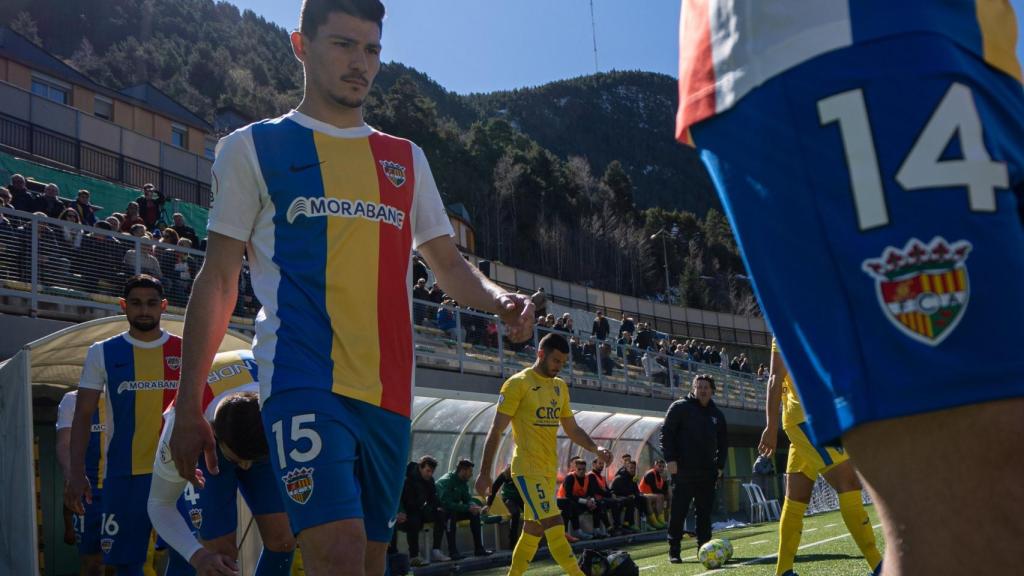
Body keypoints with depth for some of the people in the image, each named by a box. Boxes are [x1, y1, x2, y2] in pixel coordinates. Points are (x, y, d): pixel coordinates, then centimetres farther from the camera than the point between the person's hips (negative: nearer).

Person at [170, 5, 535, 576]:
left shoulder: (407, 159, 19)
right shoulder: (253, 147, 8)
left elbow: (448, 262, 21)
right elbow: (218, 281, 6)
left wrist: (499, 299, -3)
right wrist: (189, 410, 1)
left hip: (389, 392, 5)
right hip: (305, 379, -4)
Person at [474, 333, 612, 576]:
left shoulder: (561, 386, 12)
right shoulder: (518, 383, -9)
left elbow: (572, 429, 20)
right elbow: (496, 430, -8)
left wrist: (595, 448, 2)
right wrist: (485, 473, -10)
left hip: (549, 469, 8)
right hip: (528, 469, -8)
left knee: (533, 531, 13)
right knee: (554, 526, -16)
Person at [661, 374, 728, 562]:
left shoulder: (716, 414, 16)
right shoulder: (679, 407, 0)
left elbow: (723, 442, 22)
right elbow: (666, 433, -4)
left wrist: (720, 465, 12)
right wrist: (670, 459, -11)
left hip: (708, 472, 5)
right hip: (683, 470, -5)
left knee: (705, 512, 5)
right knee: (678, 511, -4)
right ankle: (673, 551, 1)